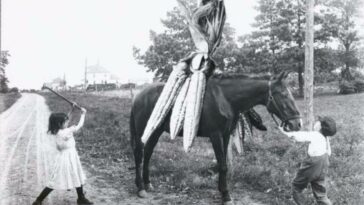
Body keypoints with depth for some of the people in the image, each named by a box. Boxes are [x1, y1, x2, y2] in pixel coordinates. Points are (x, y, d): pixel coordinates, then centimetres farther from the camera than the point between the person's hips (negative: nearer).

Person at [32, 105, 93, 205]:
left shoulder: (57, 131, -1)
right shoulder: (65, 132, -25)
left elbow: (66, 119, 16)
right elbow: (79, 126, -16)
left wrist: (72, 109, 8)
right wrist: (83, 114, -4)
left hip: (70, 156, 9)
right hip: (66, 158, -9)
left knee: (78, 177, 19)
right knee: (55, 181, 1)